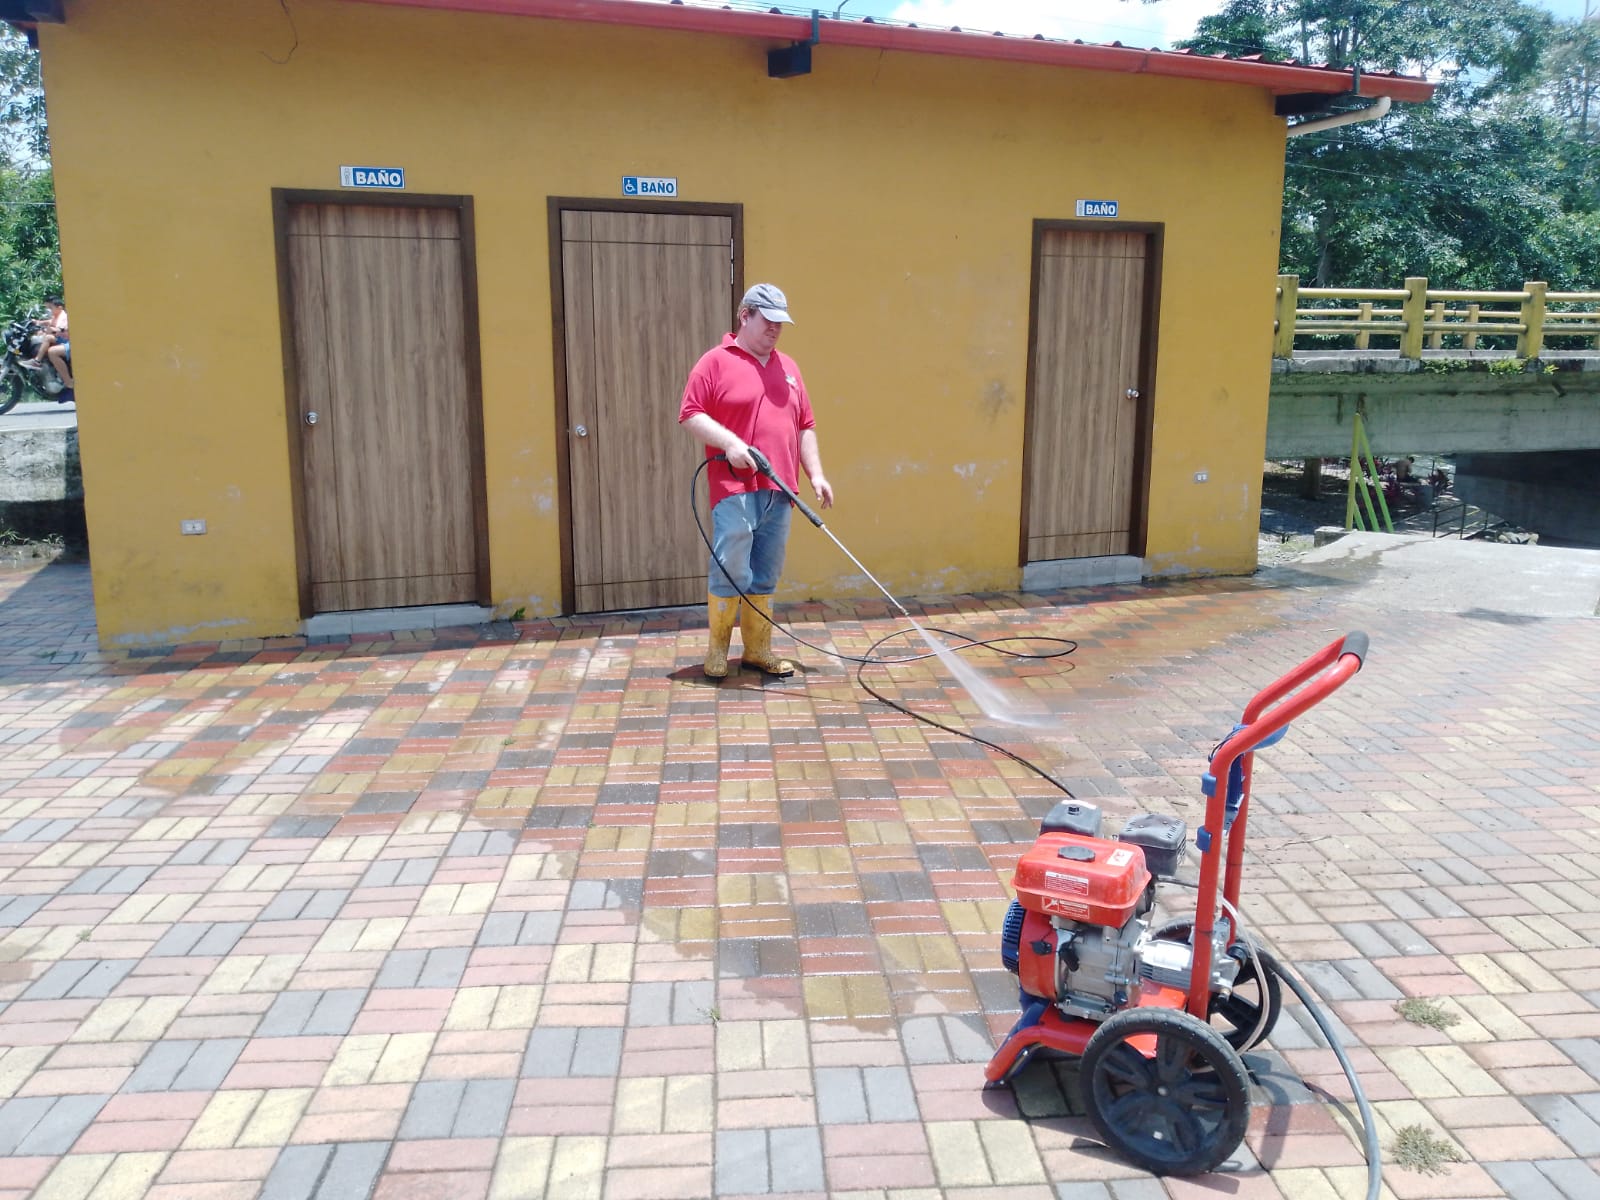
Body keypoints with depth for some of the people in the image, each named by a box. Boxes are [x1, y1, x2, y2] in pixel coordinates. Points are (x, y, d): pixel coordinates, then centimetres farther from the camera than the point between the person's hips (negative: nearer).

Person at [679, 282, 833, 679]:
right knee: (730, 571, -6)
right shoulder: (716, 362, -1)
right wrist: (729, 441, -19)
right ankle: (718, 648, 8)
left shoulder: (788, 367, 17)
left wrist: (816, 474, 10)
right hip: (734, 489, -6)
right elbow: (690, 415, -7)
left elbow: (805, 426, 19)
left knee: (765, 576, 9)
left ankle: (758, 649, 17)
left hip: (778, 490, 6)